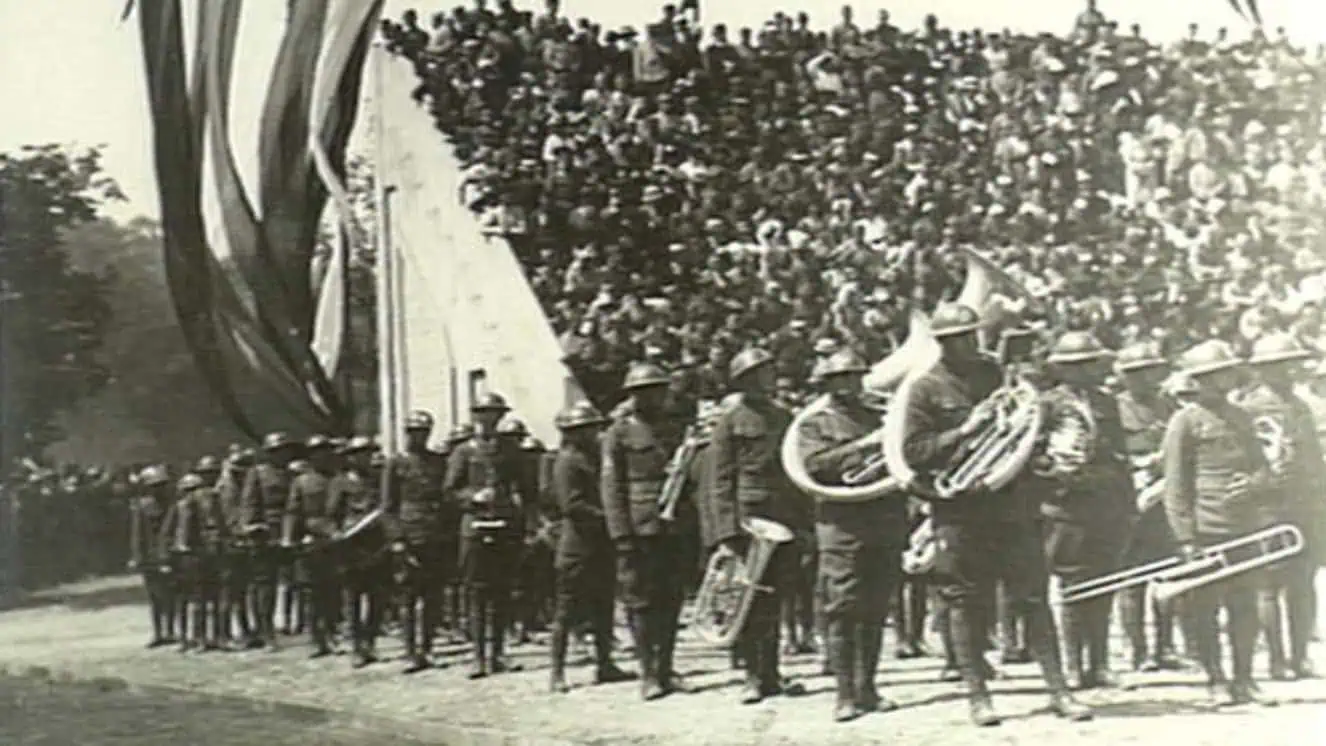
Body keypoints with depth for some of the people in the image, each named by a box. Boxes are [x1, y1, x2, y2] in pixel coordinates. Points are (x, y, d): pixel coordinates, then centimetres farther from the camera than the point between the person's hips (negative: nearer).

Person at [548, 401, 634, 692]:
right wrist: (605, 517, -20)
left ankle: (604, 664, 19)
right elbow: (571, 505, -19)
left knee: (603, 606, 11)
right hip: (577, 545, -9)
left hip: (600, 545, 9)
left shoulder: (594, 456, 16)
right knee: (568, 610, -4)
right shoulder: (567, 461, -11)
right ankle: (557, 673, 1)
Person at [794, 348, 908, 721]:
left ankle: (866, 688, 14)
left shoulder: (879, 419, 20)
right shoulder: (814, 425, 7)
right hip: (844, 527, -4)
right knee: (844, 611, -6)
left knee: (875, 611, 6)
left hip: (887, 526, 4)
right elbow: (815, 464, -11)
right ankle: (845, 694, -1)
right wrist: (861, 448, -16)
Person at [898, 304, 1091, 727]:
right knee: (965, 603, 3)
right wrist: (963, 431, -17)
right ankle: (977, 697, 13)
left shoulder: (992, 372, 10)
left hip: (1009, 499, 4)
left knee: (1033, 596, 2)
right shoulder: (925, 389, -4)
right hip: (958, 508, -4)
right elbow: (912, 452, -10)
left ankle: (1058, 691, 6)